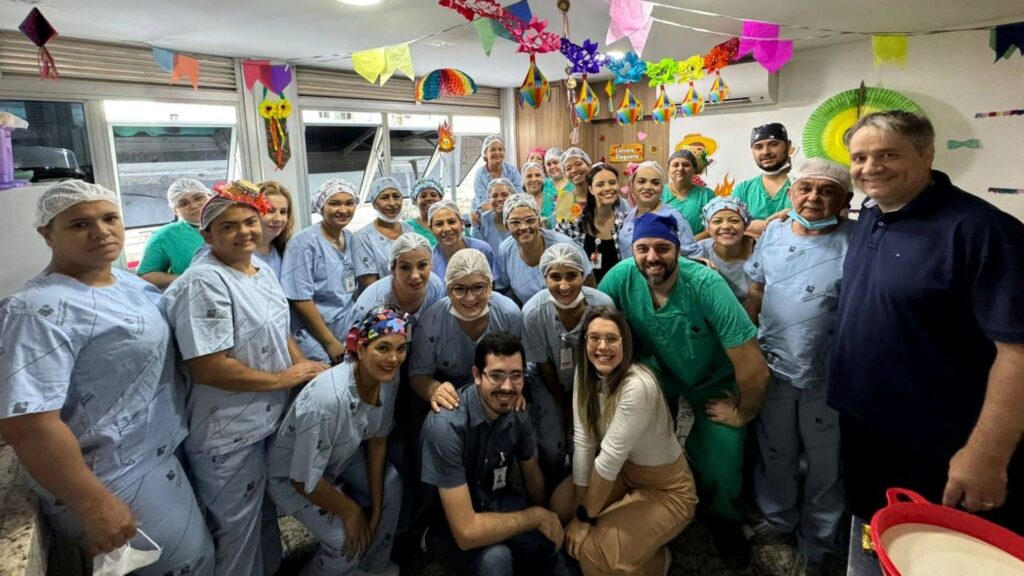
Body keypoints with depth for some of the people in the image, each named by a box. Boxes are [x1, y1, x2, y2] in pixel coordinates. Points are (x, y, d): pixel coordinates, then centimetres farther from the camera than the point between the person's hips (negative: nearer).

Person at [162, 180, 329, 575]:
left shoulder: (261, 271, 4)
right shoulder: (204, 282, -23)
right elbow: (207, 368, -29)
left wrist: (308, 369, -1)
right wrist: (284, 378, -19)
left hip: (270, 420, 9)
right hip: (229, 435, -8)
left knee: (264, 515, 29)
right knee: (236, 531, 13)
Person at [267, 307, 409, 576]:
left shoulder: (388, 377, -20)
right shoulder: (327, 400, -40)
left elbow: (377, 439, -5)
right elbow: (305, 480, -28)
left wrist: (376, 506, -3)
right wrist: (351, 510, -13)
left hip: (341, 456, 6)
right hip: (291, 473, -6)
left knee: (391, 487, -4)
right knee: (347, 541, -14)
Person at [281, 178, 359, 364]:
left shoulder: (350, 239, 6)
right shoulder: (304, 242, -13)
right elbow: (300, 299, -16)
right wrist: (330, 342, -15)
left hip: (349, 340, 6)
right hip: (317, 346, -6)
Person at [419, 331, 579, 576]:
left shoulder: (517, 413, -12)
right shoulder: (447, 426, -32)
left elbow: (532, 476, 7)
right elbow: (467, 532, -32)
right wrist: (537, 516, -21)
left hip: (498, 505, 5)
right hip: (450, 527, -5)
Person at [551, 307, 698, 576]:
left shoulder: (638, 386, -35)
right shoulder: (586, 372, -13)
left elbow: (610, 456, -28)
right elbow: (583, 441, -12)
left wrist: (586, 514, -17)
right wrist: (579, 506, -11)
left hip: (666, 489, -7)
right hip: (625, 471, 7)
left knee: (593, 550, -15)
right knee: (560, 506, -1)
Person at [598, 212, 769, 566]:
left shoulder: (706, 285, -35)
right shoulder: (621, 277, -26)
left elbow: (755, 369, -30)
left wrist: (743, 413, -15)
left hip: (713, 383, -2)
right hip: (656, 373, 2)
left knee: (719, 468, -4)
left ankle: (724, 523, 33)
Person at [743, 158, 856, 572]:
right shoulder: (773, 234, 2)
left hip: (828, 377, -3)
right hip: (772, 368, 3)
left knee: (825, 463, 16)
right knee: (775, 454, 21)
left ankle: (818, 542, 38)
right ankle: (777, 523, 44)